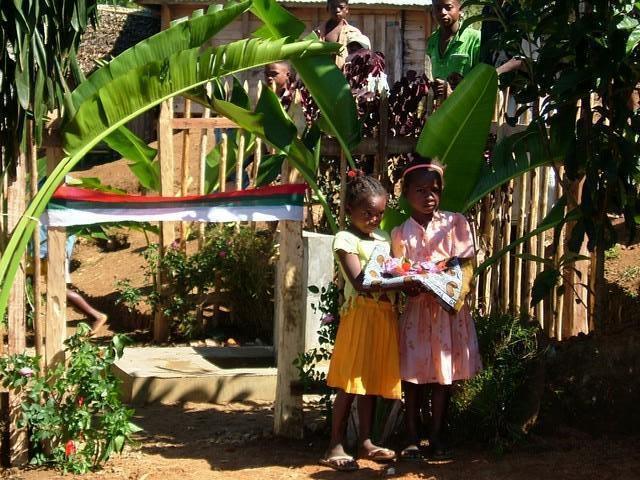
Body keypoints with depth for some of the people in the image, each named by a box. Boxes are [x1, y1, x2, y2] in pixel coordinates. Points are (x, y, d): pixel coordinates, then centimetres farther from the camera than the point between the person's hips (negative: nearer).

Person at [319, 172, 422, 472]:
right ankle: (335, 447, 0)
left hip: (385, 315, 7)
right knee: (350, 383, -6)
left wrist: (409, 281, -8)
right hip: (360, 314, -7)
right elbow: (360, 283, -17)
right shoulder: (346, 240, -7)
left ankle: (365, 442, 18)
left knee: (373, 381, 11)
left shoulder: (383, 238, 16)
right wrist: (401, 284, -24)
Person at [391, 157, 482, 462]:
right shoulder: (400, 234, 3)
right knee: (412, 374, 3)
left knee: (444, 375, 4)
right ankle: (412, 438, 11)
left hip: (450, 309, 0)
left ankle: (437, 437, 13)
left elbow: (466, 265, -3)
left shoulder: (455, 223, 3)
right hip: (415, 308, 0)